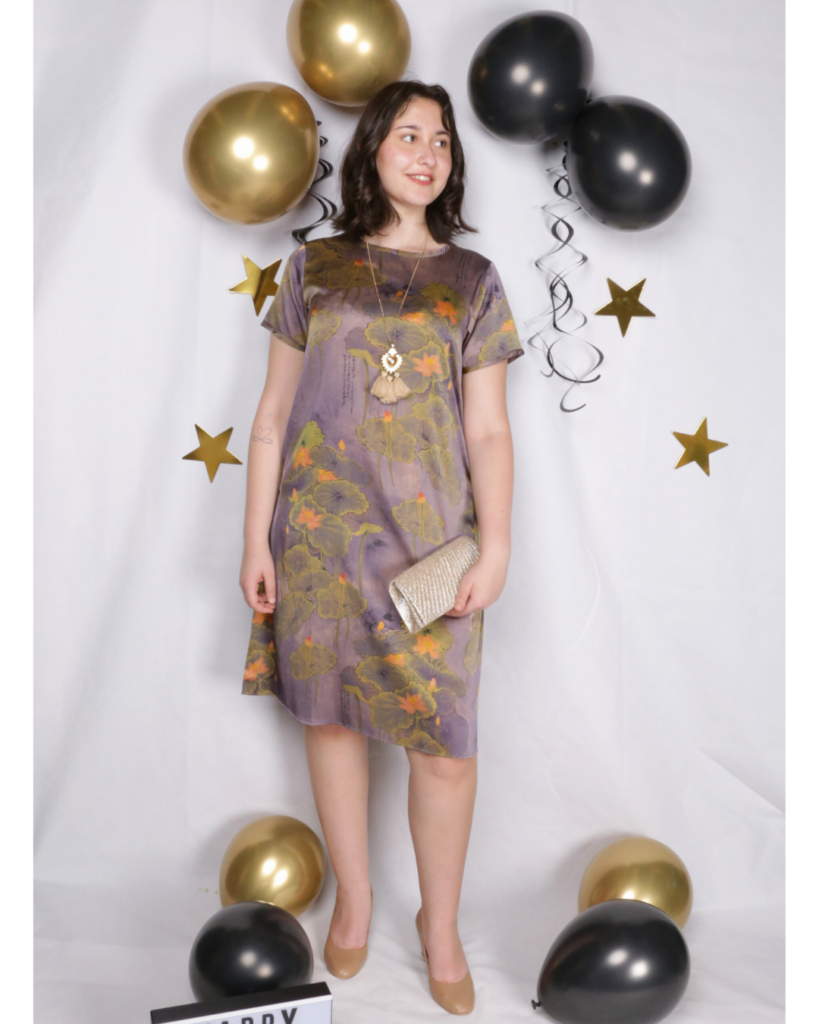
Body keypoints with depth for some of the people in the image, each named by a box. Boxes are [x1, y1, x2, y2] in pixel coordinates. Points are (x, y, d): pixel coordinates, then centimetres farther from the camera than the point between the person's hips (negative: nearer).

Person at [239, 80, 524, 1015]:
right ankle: (353, 899, 33)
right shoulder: (313, 268, 8)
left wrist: (495, 545, -5)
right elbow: (274, 412, 6)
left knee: (445, 745, 0)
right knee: (330, 715, 10)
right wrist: (255, 537, 2)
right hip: (321, 533, 1)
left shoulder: (472, 281, 8)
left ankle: (441, 922, 24)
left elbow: (489, 430, 4)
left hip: (430, 540, 0)